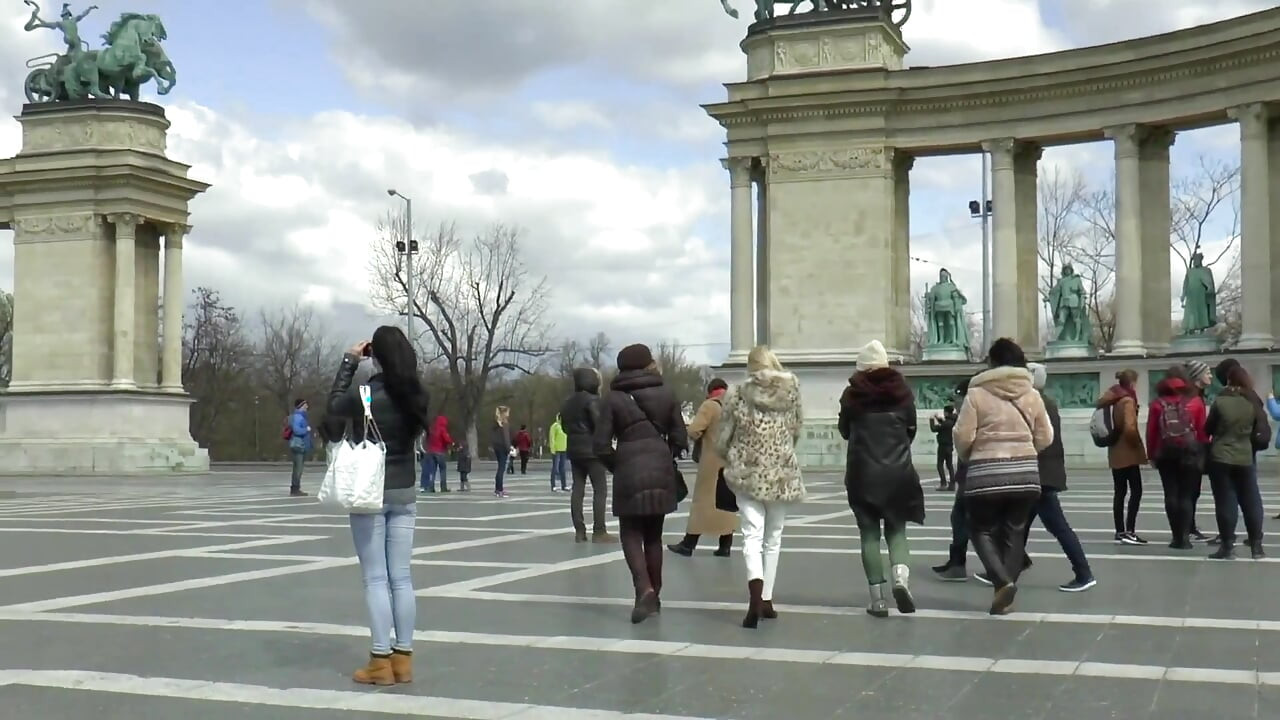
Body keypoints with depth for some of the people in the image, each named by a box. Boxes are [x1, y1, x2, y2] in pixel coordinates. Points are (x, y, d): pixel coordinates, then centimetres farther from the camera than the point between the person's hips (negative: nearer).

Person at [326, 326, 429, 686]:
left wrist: (349, 360, 8)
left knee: (376, 579, 0)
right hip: (404, 493, 4)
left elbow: (334, 405, 4)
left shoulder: (365, 394, -15)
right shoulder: (414, 395, -4)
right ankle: (403, 658, 10)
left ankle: (381, 661, -1)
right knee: (401, 577, 8)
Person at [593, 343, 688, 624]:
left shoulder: (613, 399, -1)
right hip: (662, 472, 2)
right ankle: (654, 594, 19)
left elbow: (601, 444, -5)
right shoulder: (666, 394, 4)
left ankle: (645, 590, -17)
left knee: (631, 534, 4)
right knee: (653, 535, 14)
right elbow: (679, 438, 5)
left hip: (629, 472, -2)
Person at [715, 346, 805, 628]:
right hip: (782, 475, 2)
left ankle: (756, 593, -28)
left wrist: (734, 461, 21)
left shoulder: (738, 394, -5)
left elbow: (720, 440, 0)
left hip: (748, 475, -2)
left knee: (752, 534, -4)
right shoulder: (792, 391, -1)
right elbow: (796, 431, 11)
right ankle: (767, 600, 20)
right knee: (773, 538, 15)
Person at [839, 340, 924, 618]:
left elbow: (845, 432, 9)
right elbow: (911, 431, 10)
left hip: (863, 473, -1)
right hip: (898, 472, 1)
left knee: (870, 534, 6)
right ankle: (901, 577, -13)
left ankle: (877, 598, 2)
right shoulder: (902, 391, 1)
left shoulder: (852, 394, -4)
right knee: (896, 530, 13)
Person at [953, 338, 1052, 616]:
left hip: (986, 472, -3)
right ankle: (1005, 594, 13)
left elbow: (963, 437, -8)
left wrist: (969, 458, 12)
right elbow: (1045, 438, 8)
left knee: (982, 530, 10)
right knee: (1014, 532, 13)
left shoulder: (977, 394, -7)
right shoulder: (1032, 394, 5)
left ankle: (1003, 581, -10)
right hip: (1025, 472, 4)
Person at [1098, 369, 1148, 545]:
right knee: (1136, 491, -4)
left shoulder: (1114, 399, 10)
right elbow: (1130, 428, -24)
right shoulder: (1128, 400, -14)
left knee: (1120, 492, 10)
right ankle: (1129, 532, -10)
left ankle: (1120, 532, 12)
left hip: (1116, 452, 8)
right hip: (1128, 452, -8)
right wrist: (1137, 444, -9)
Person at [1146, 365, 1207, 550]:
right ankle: (1184, 537, -2)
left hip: (1165, 454, 1)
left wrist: (1152, 455, 9)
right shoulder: (1195, 401, -2)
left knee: (1171, 495, 7)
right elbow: (1203, 430, -3)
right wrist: (1203, 453, 7)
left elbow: (1151, 431, 0)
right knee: (1186, 495, 3)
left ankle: (1176, 536, 6)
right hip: (1190, 453, -1)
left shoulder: (1157, 403, 0)